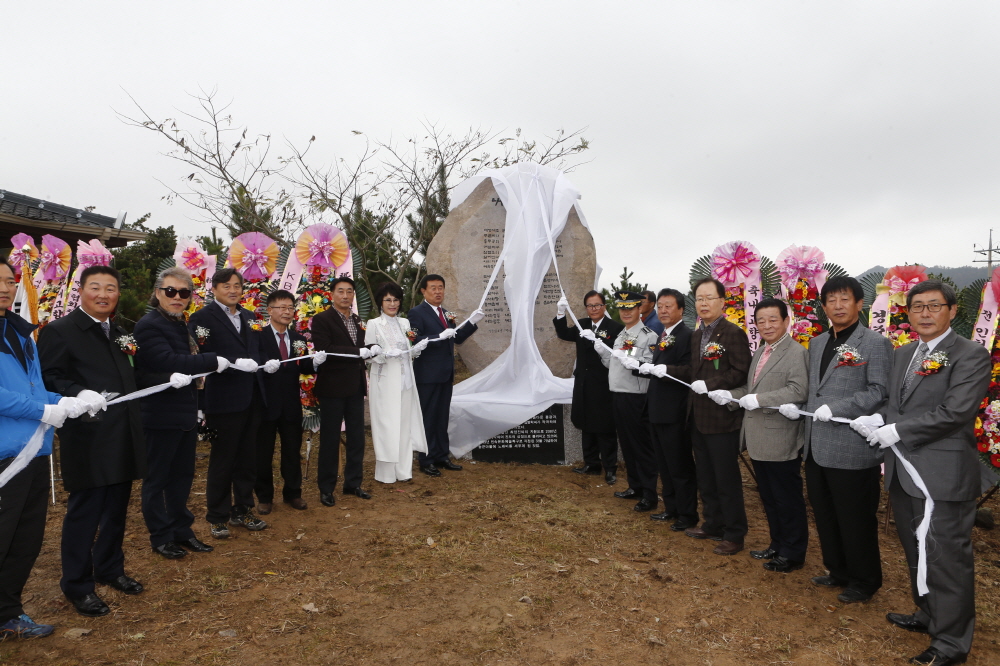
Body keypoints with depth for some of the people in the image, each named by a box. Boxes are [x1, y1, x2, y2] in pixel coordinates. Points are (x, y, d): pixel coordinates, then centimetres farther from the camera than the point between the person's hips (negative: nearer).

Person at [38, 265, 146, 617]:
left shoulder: (120, 334, 15)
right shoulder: (59, 331, -9)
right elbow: (49, 379, -16)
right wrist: (79, 395, -31)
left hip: (123, 439, 7)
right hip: (87, 440, -7)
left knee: (116, 508, 17)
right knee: (84, 512, 4)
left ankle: (110, 568, 35)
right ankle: (77, 585, 20)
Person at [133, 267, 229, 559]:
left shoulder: (181, 325, 12)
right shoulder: (149, 325, -14)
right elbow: (168, 361, -27)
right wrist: (215, 361, -24)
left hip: (185, 414, 8)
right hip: (160, 416, -8)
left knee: (183, 475, 16)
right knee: (157, 478, 7)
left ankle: (181, 530, 28)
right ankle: (161, 537, 19)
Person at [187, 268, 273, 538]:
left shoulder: (249, 317, 13)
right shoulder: (202, 317, -7)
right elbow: (201, 356, -19)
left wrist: (267, 363, -3)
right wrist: (235, 362, -27)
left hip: (252, 398, 6)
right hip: (224, 399, -6)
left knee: (247, 459, 14)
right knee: (222, 461, 6)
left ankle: (242, 510, 28)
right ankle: (218, 517, 20)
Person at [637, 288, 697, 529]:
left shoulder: (686, 335, -15)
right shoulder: (662, 336, 15)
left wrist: (666, 370, -33)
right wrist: (648, 368, 2)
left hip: (674, 413, -10)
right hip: (657, 410, 10)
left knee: (680, 466, 3)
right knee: (664, 464, 19)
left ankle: (687, 515, 17)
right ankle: (671, 508, 32)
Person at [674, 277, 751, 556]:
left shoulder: (733, 333, -13)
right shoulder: (696, 335, 13)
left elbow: (741, 373, -18)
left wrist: (710, 384, -25)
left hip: (722, 418, -8)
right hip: (698, 418, 8)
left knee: (727, 480, 2)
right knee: (706, 478, 18)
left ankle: (734, 535, 15)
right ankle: (713, 524, 33)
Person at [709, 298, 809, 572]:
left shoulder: (796, 352, -13)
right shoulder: (759, 353, 15)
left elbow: (798, 391, -26)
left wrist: (758, 400, -28)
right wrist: (730, 395, 0)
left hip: (780, 442, -9)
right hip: (758, 439, 9)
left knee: (787, 498, 6)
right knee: (769, 498, 19)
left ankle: (793, 554, 21)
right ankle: (777, 545, 34)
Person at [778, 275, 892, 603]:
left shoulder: (875, 344, -7)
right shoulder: (817, 343, 14)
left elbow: (880, 392, -14)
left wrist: (836, 409, -22)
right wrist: (796, 405, 0)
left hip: (852, 449, -7)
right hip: (816, 448, 7)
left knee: (855, 520, 7)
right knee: (825, 516, 18)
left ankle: (864, 581, 26)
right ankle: (838, 571, 36)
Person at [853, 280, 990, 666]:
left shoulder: (970, 356, -11)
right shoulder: (902, 354, 13)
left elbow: (955, 412, -20)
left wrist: (897, 431, -18)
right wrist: (877, 421, -5)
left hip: (944, 474, -8)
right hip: (903, 471, 8)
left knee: (947, 559, 3)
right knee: (916, 554, 22)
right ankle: (928, 616, 42)